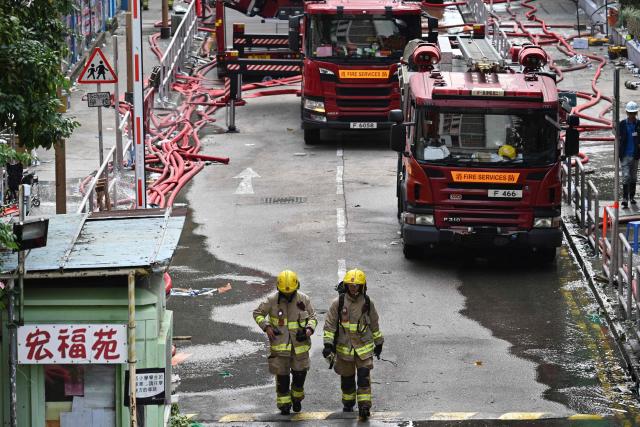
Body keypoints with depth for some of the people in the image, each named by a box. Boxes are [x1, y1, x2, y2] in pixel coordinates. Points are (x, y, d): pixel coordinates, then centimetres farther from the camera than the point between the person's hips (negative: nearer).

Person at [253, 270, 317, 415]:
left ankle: (296, 397, 29)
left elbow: (312, 317, 8)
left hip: (299, 343, 2)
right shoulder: (272, 300, -8)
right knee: (282, 375, -1)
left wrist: (309, 329, -12)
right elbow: (257, 313, 3)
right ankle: (284, 404, 12)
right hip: (280, 344, -1)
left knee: (300, 373, 3)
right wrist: (266, 327, -12)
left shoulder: (303, 299, -3)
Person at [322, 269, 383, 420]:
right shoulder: (338, 303, -5)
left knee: (364, 377, -12)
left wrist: (378, 343, 20)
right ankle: (348, 404, 31)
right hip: (344, 348, 0)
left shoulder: (368, 303, 0)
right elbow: (329, 325, -3)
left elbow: (374, 324, 13)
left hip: (364, 347, 0)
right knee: (347, 379, 12)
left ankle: (364, 407, -12)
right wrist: (328, 344, -12)